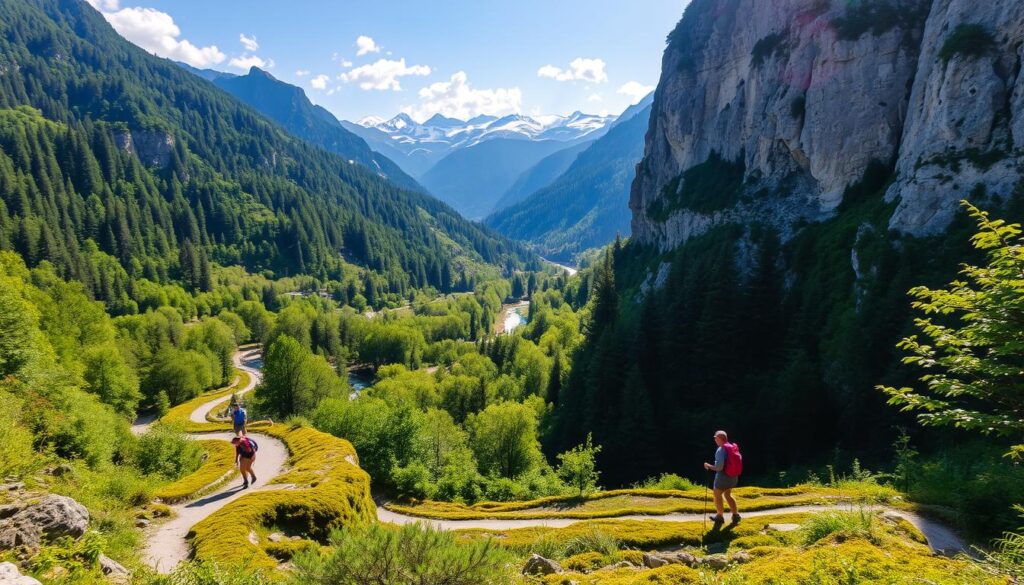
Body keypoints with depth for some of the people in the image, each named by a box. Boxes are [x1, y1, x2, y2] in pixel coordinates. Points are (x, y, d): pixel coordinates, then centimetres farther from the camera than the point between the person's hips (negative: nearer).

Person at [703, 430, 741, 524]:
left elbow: (718, 467, -25)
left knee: (718, 496, 13)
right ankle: (735, 515, 25)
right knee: (728, 495, 26)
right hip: (733, 477, 7)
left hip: (723, 476, -7)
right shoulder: (733, 447, 1)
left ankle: (720, 516, 24)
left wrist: (709, 466, -9)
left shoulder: (721, 450, -22)